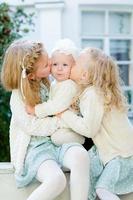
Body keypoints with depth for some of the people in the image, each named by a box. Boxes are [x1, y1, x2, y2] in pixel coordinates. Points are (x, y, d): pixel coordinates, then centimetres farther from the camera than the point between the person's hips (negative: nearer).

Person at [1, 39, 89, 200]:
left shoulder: (47, 84, 12)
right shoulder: (18, 97, -9)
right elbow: (32, 126, -17)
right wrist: (60, 120, -12)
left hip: (57, 141, 6)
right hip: (34, 149, -6)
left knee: (80, 155, -30)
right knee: (57, 180, -34)